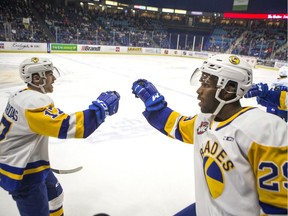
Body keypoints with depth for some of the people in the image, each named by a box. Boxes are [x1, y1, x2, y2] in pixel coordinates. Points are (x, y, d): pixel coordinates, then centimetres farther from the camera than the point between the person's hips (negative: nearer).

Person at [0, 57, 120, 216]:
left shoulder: (22, 96, 4)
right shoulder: (35, 101, -29)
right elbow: (69, 127, -39)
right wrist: (101, 107, -31)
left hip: (21, 163, 10)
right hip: (22, 173, -10)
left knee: (54, 193, 27)